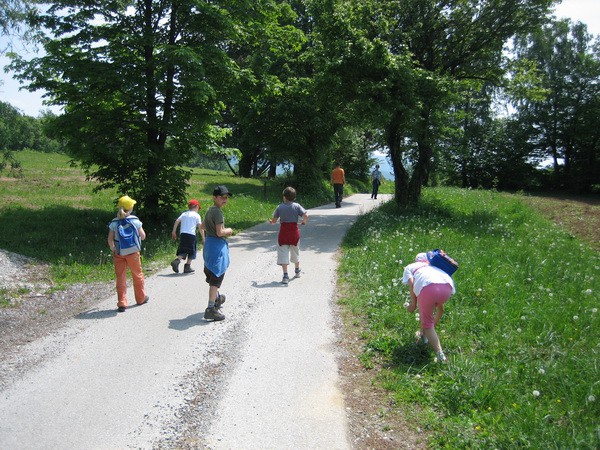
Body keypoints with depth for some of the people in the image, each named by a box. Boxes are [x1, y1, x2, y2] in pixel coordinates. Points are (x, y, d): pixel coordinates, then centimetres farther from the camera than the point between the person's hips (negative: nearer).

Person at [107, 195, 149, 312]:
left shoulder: (114, 222, -3)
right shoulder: (135, 220, -7)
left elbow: (110, 240, -5)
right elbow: (143, 236, -3)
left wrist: (113, 249, 11)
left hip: (118, 253, 1)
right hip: (132, 252, -1)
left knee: (120, 278, 5)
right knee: (137, 275, 17)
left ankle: (122, 304, 3)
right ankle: (141, 298, 32)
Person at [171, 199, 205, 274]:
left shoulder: (184, 214, 15)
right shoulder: (197, 215, 2)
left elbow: (177, 221, 5)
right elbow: (200, 227, -4)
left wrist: (174, 232, 9)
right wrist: (203, 238, 0)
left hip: (182, 234, 5)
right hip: (191, 235, -4)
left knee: (183, 251, 11)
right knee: (191, 251, 8)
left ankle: (177, 260, -13)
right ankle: (187, 266, 5)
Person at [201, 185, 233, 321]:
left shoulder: (209, 210, 10)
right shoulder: (218, 212, -19)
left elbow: (202, 226, 23)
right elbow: (220, 232, -23)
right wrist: (228, 230, -5)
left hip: (209, 243, 10)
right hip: (217, 245, -10)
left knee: (211, 273, 25)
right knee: (216, 277, -6)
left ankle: (216, 298, 47)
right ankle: (211, 309, -6)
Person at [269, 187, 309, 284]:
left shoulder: (280, 207, -5)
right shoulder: (297, 206, -4)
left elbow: (274, 220, -6)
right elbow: (306, 215, -14)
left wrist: (271, 221, 17)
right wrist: (304, 221, 6)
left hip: (283, 232, -2)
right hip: (294, 231, 2)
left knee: (283, 253, -2)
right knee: (295, 251, 22)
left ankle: (285, 275, -12)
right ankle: (297, 271, 41)